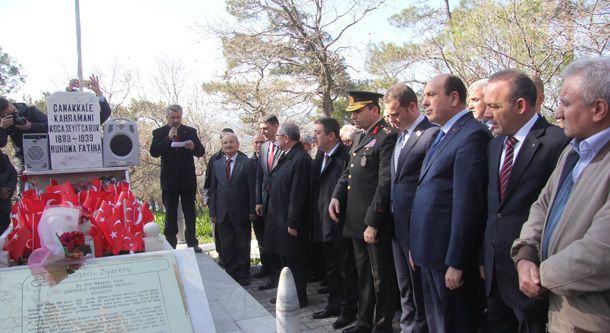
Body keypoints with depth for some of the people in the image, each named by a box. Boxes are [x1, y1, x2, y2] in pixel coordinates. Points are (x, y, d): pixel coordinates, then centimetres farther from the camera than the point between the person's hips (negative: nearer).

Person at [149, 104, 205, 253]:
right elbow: (153, 152, -12)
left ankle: (192, 242, 16)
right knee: (170, 214, 7)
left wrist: (193, 147, -22)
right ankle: (170, 244, 12)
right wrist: (168, 138, -20)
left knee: (190, 212, 8)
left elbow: (201, 152, 0)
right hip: (169, 179, -1)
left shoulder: (190, 131, 3)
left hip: (188, 179, 1)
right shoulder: (159, 133, 1)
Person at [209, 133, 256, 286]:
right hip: (223, 213, 4)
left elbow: (252, 188, -6)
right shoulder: (217, 164, 7)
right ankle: (230, 274, 22)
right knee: (226, 247, 10)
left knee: (243, 246, 9)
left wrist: (252, 211, -9)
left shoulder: (247, 163, -6)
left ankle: (243, 275, 21)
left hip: (241, 213, -4)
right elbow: (213, 189, 8)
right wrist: (213, 212, 4)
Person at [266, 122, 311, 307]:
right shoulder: (285, 156, 10)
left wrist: (293, 223, -21)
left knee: (295, 261, 3)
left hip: (290, 222, -10)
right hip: (280, 218, 10)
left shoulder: (301, 159, -20)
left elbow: (298, 195, -23)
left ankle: (299, 299, 16)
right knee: (284, 259, 19)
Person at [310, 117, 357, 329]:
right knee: (331, 268, 19)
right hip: (323, 223, 8)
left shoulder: (346, 156, -16)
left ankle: (348, 309, 18)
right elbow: (316, 187, 12)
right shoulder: (319, 156, 10)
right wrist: (316, 219, 10)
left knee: (346, 269, 6)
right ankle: (334, 304, 33)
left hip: (340, 224, -8)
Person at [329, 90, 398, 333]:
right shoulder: (361, 138, 15)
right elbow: (349, 172, 20)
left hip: (375, 224, -9)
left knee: (381, 279, 6)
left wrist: (373, 223, -20)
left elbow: (385, 184, -19)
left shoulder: (387, 137, -14)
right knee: (363, 275, 20)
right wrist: (337, 196, 3)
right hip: (356, 221, 9)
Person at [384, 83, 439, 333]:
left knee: (419, 289, 5)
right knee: (405, 287, 18)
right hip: (398, 225, 8)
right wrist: (391, 218, 12)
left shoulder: (432, 134, -13)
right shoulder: (401, 136, 14)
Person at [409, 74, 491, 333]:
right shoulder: (442, 135, 13)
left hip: (449, 256, -9)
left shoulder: (471, 135, -16)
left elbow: (467, 205, -21)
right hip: (430, 253, 9)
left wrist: (456, 263, -20)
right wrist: (417, 247, 14)